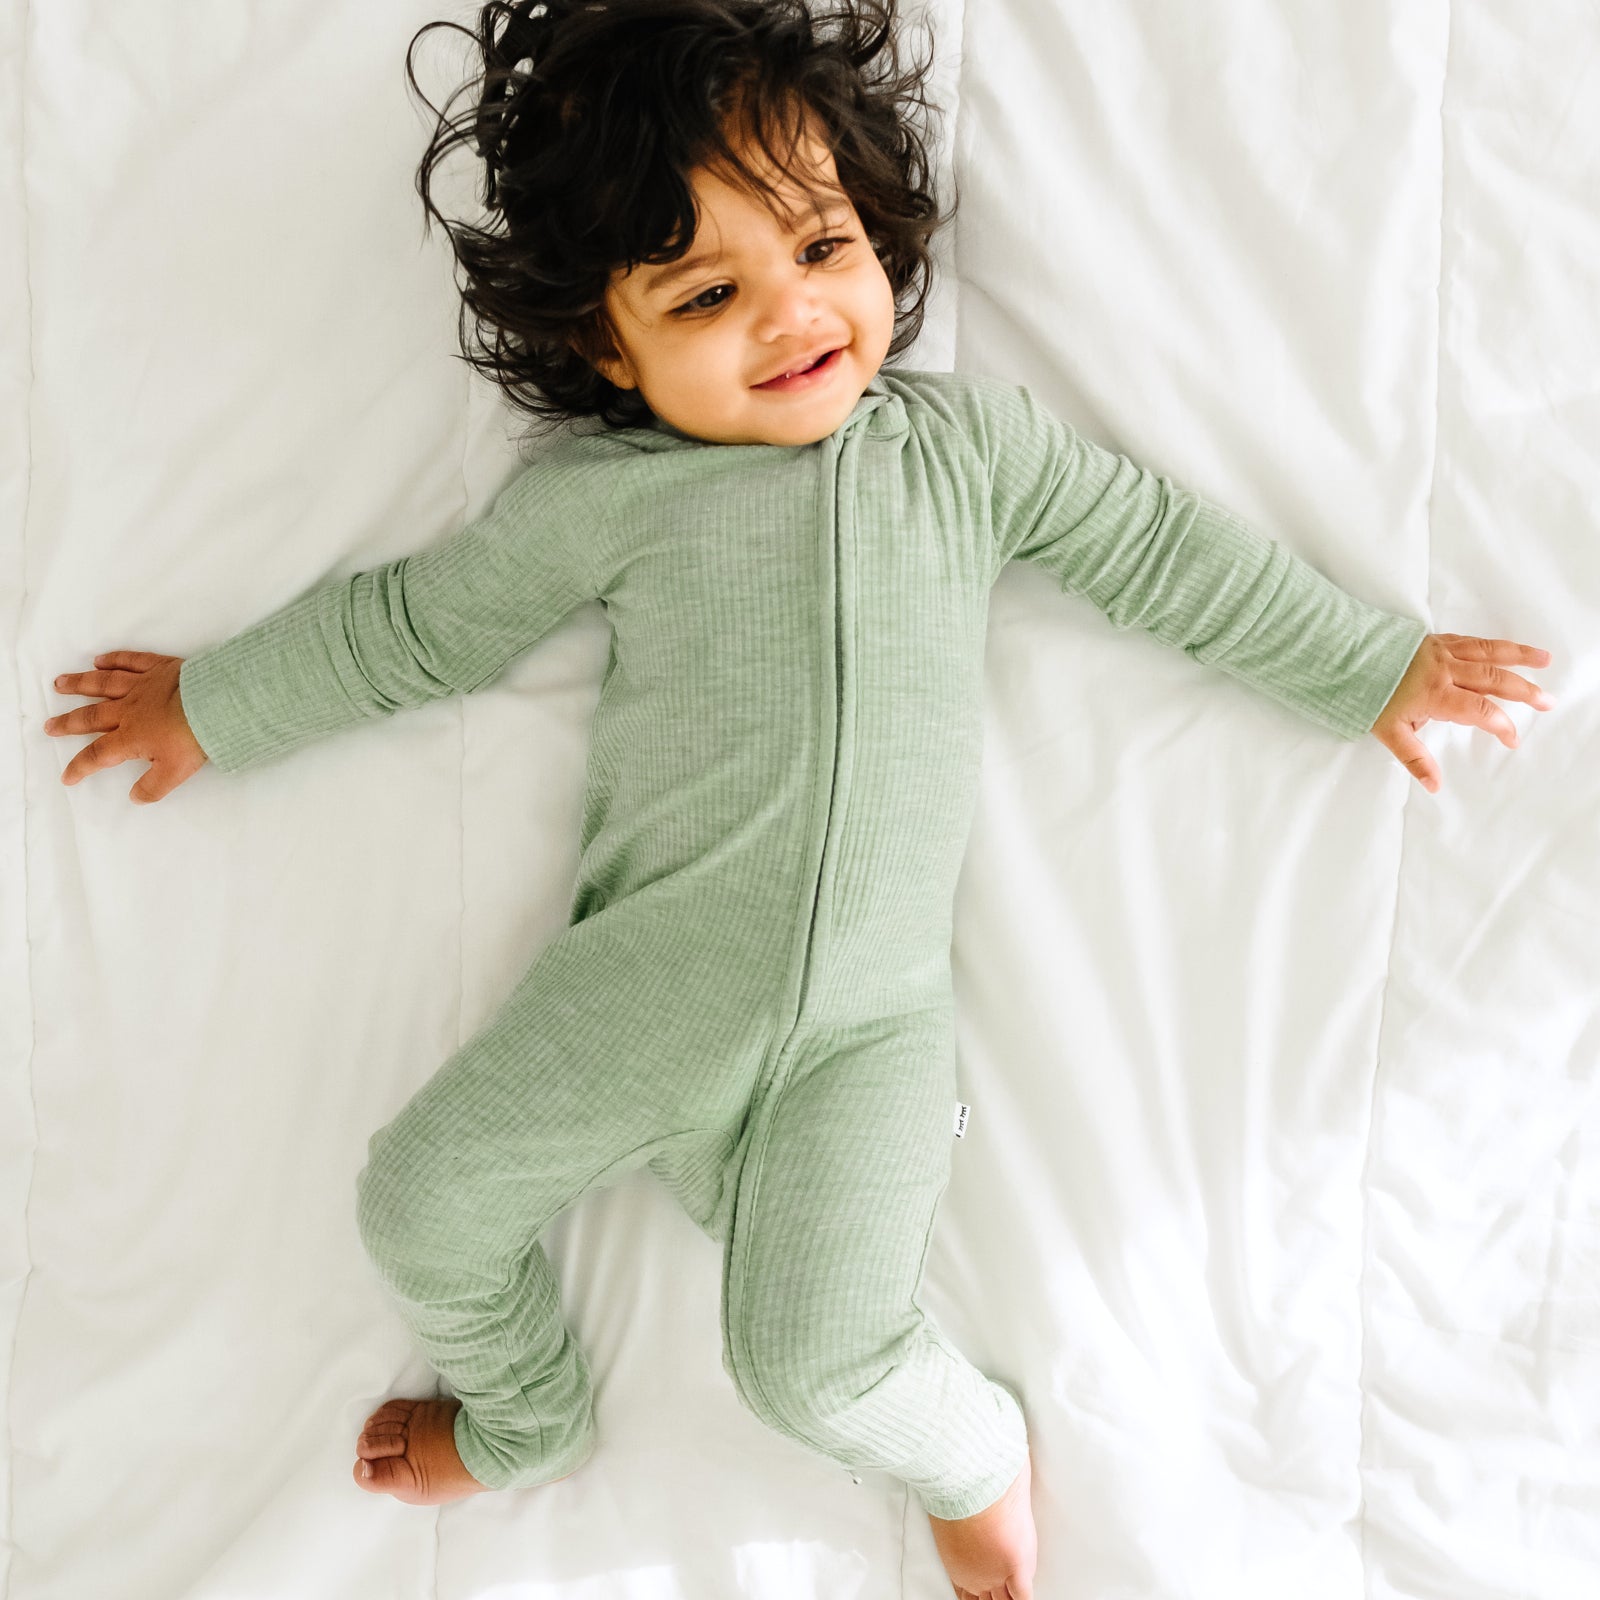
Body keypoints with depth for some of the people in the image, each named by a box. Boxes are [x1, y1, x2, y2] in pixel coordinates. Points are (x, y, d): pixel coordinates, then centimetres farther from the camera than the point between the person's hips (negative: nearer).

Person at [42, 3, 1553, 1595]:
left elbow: (1166, 550, 16)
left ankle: (974, 1451, 23)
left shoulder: (970, 435, 9)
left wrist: (1377, 666, 18)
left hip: (871, 1015, -1)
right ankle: (523, 1420, 35)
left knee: (815, 1357, -13)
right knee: (420, 1201, 2)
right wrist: (210, 704, 22)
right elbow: (415, 619, 16)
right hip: (646, 979, 2)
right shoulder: (598, 493, 6)